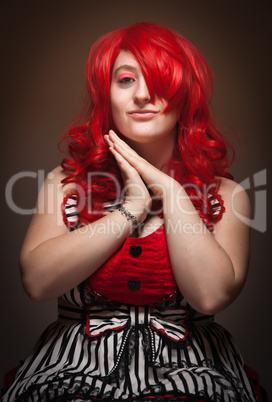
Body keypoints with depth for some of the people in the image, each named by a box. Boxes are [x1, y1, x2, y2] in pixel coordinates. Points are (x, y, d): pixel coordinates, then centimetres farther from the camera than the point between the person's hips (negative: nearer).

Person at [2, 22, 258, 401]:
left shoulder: (225, 195, 0)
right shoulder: (67, 182, 3)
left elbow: (211, 295, -15)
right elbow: (37, 281, -11)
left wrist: (171, 191, -11)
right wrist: (131, 209, -12)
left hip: (187, 371, 0)